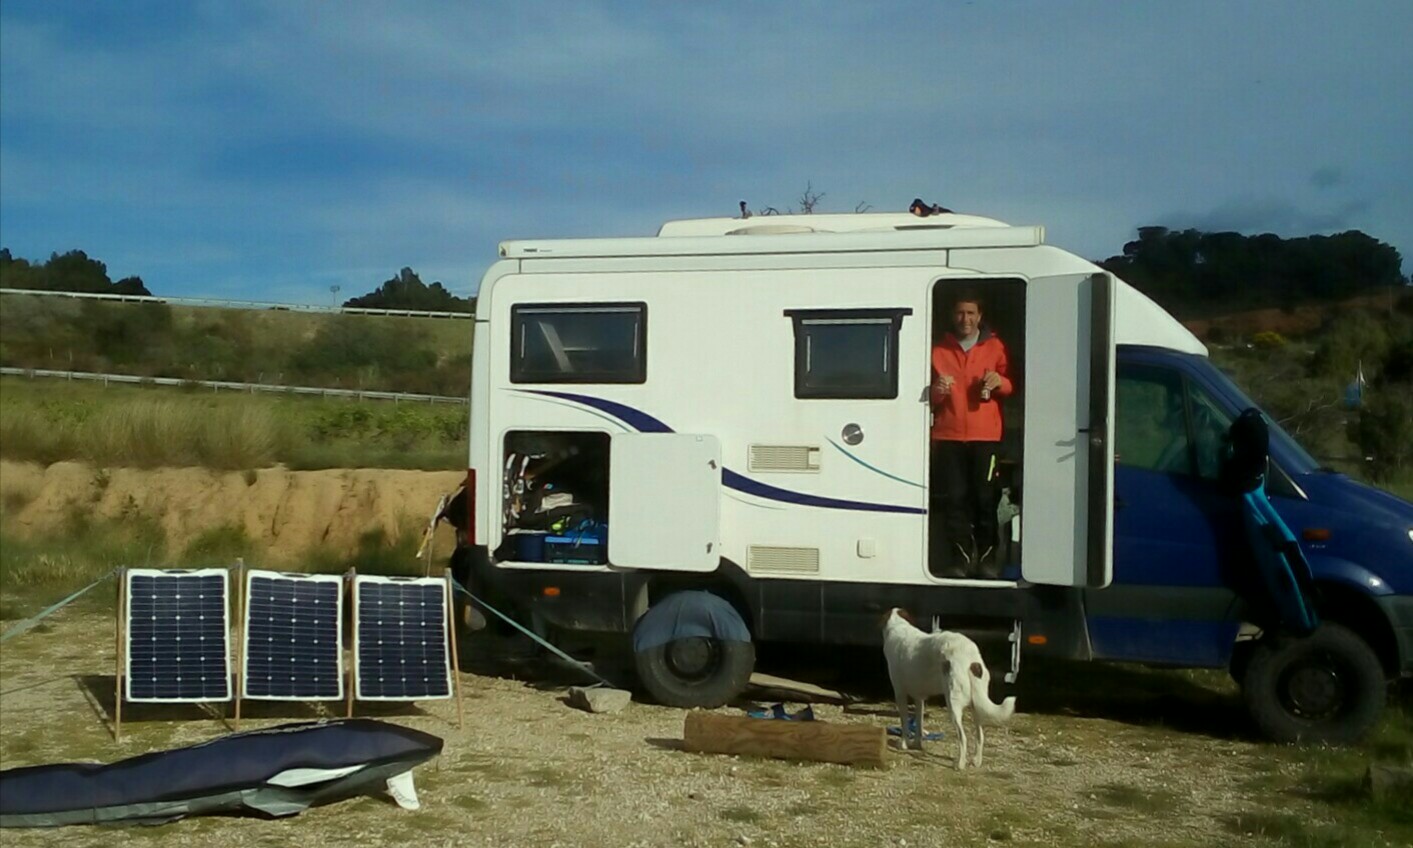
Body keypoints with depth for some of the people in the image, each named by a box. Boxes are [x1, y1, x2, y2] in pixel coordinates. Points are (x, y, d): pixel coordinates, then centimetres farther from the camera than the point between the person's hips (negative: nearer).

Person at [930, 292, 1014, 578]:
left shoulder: (994, 347, 10)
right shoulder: (939, 350, 11)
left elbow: (1010, 386, 10)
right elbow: (931, 398, 12)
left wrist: (999, 381, -12)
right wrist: (937, 392, -11)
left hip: (986, 435, -1)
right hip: (949, 435, 1)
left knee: (985, 498, -3)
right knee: (955, 498, -1)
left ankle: (987, 556, 7)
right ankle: (961, 557, 6)